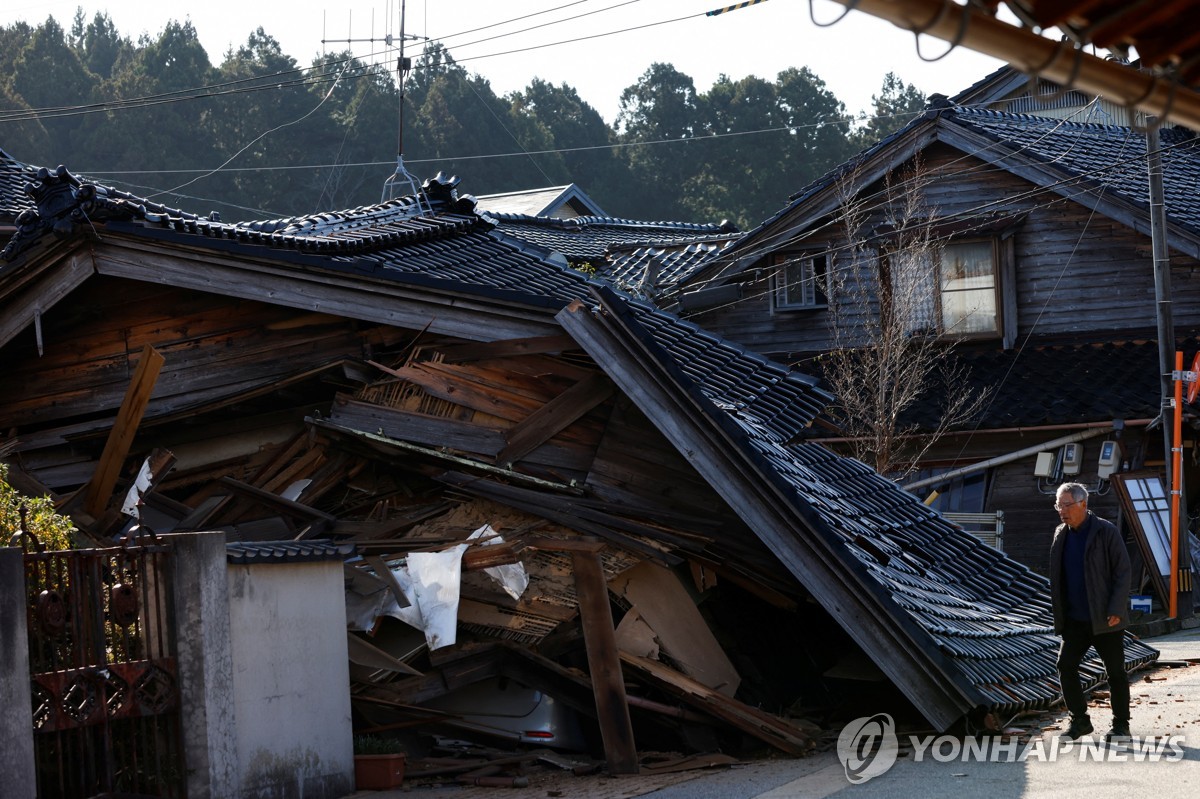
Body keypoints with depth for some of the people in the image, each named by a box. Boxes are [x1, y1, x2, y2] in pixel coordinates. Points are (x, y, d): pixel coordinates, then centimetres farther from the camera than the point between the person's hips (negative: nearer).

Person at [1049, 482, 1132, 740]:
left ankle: (1121, 725, 15)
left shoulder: (1106, 532, -10)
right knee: (1066, 666, -3)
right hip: (1075, 620, 5)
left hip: (1106, 620, -5)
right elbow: (1057, 578, 15)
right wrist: (1059, 614, 9)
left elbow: (1123, 571, -11)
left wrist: (1116, 610, -17)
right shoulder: (1061, 535, 8)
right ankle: (1079, 721, 8)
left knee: (1115, 671, 4)